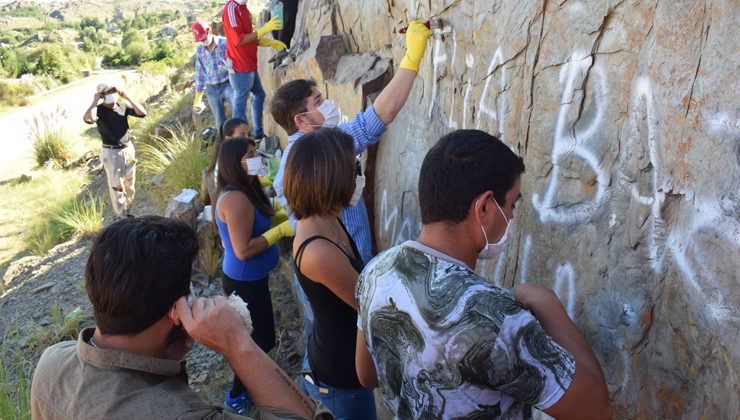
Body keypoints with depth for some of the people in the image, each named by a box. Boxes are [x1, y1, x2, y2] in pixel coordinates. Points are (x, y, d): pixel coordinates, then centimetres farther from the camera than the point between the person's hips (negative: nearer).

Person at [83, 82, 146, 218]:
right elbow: (88, 119, -34)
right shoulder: (99, 110, -12)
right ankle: (122, 218, 14)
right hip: (111, 153, -5)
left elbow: (142, 113, -9)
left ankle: (127, 212, 35)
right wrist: (95, 101, -22)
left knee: (129, 185, 17)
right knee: (117, 187, 3)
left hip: (129, 149, 5)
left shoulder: (123, 107, 1)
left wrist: (127, 98, -9)